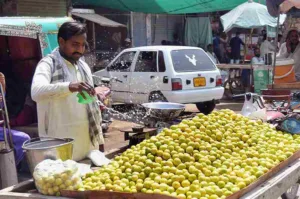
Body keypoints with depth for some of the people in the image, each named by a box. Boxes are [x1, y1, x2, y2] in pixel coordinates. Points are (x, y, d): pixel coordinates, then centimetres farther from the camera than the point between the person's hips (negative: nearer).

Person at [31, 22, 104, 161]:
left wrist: (99, 137, 16)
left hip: (88, 142, 6)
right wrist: (69, 86, -41)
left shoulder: (84, 66, 14)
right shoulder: (48, 64, -6)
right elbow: (36, 91, -27)